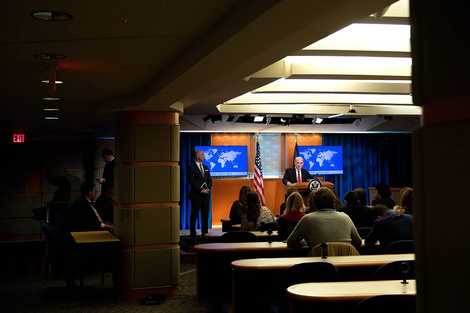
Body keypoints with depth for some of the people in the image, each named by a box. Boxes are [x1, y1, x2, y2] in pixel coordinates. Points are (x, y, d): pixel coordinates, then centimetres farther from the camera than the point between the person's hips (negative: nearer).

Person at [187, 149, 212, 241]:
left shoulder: (206, 167, 17)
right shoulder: (192, 168, -3)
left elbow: (210, 180, 14)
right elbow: (191, 181, -10)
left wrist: (208, 189, -4)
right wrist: (201, 190, -14)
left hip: (206, 195, 6)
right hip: (196, 195, -6)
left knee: (205, 215, 6)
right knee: (194, 215, -2)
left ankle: (205, 234, 11)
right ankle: (192, 235, 4)